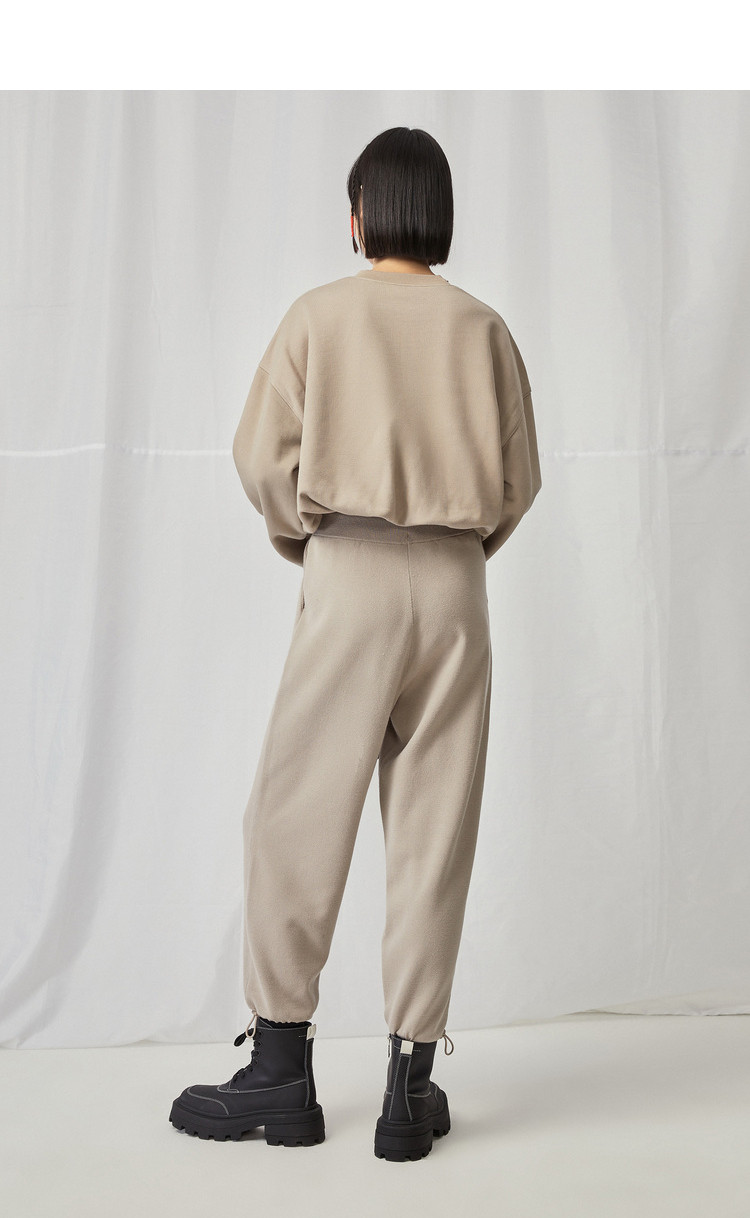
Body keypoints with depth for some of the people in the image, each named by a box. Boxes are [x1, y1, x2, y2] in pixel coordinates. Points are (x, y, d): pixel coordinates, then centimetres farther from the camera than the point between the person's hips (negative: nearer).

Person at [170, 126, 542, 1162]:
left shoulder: (320, 314, 3)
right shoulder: (483, 328, 8)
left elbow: (264, 458, -3)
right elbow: (520, 480, 6)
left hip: (351, 575, -2)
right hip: (456, 587, 3)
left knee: (300, 817, 6)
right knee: (434, 834, 5)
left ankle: (282, 1067, 12)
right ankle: (411, 1082, 12)